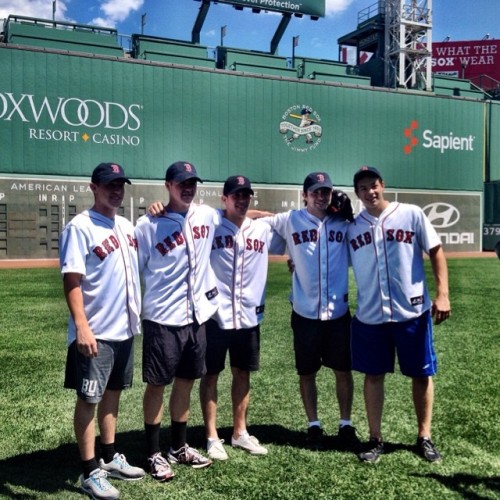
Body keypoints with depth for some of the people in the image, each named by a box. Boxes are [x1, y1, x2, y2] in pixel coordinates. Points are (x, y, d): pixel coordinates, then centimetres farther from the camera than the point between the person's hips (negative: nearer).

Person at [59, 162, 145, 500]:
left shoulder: (127, 226, 11)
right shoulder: (80, 227, -12)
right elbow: (72, 281, -18)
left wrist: (138, 316, 14)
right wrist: (81, 326, -26)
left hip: (126, 329, 8)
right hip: (95, 332, -8)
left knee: (113, 392, 17)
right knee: (89, 399, 2)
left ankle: (110, 457, 31)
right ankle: (91, 472, 13)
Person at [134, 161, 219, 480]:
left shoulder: (208, 215, 3)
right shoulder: (148, 224, -11)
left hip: (197, 316, 5)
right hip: (162, 319, -5)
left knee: (186, 383, 16)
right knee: (157, 385, 7)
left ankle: (180, 448, 32)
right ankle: (154, 453, 22)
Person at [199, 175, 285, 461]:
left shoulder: (262, 230, 6)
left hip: (249, 315, 5)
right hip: (215, 314, -4)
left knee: (243, 374, 15)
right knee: (211, 374, 6)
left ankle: (240, 432, 31)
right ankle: (212, 437, 20)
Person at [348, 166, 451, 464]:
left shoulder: (411, 214, -3)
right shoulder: (353, 227, 4)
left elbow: (436, 252, -2)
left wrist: (442, 294, -9)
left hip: (412, 312, -2)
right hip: (369, 317, 2)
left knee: (422, 374, 8)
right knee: (373, 375, 9)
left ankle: (425, 437, 25)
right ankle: (376, 439, 23)